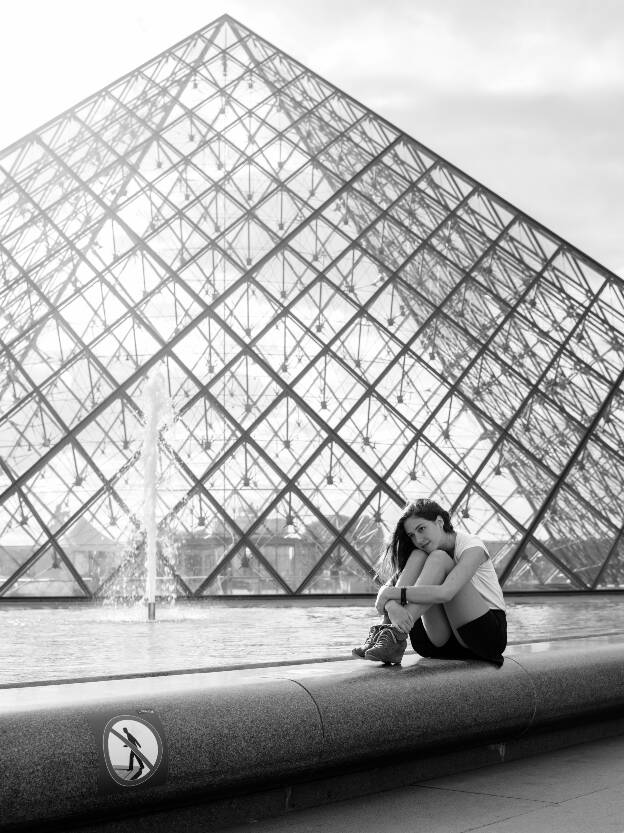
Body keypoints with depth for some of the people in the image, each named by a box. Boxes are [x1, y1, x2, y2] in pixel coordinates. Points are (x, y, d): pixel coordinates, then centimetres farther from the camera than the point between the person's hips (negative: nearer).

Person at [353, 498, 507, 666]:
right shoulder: (425, 551, 6)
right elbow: (388, 586, -10)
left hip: (490, 632, -5)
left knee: (438, 558, -24)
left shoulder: (472, 546, -13)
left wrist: (395, 593, -29)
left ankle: (397, 635, -34)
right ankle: (383, 631, -25)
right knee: (418, 556, -14)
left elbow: (445, 593, -31)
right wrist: (392, 607, -34)